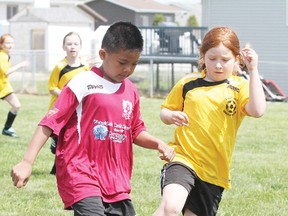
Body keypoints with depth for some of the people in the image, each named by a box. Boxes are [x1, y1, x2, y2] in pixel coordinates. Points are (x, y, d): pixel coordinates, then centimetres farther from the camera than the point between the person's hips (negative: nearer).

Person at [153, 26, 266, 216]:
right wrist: (171, 116, -7)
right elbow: (165, 111, 17)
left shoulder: (239, 88, 1)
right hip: (183, 159, -1)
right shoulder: (188, 84, 4)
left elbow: (257, 111, -19)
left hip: (215, 171, 1)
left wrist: (253, 70, -19)